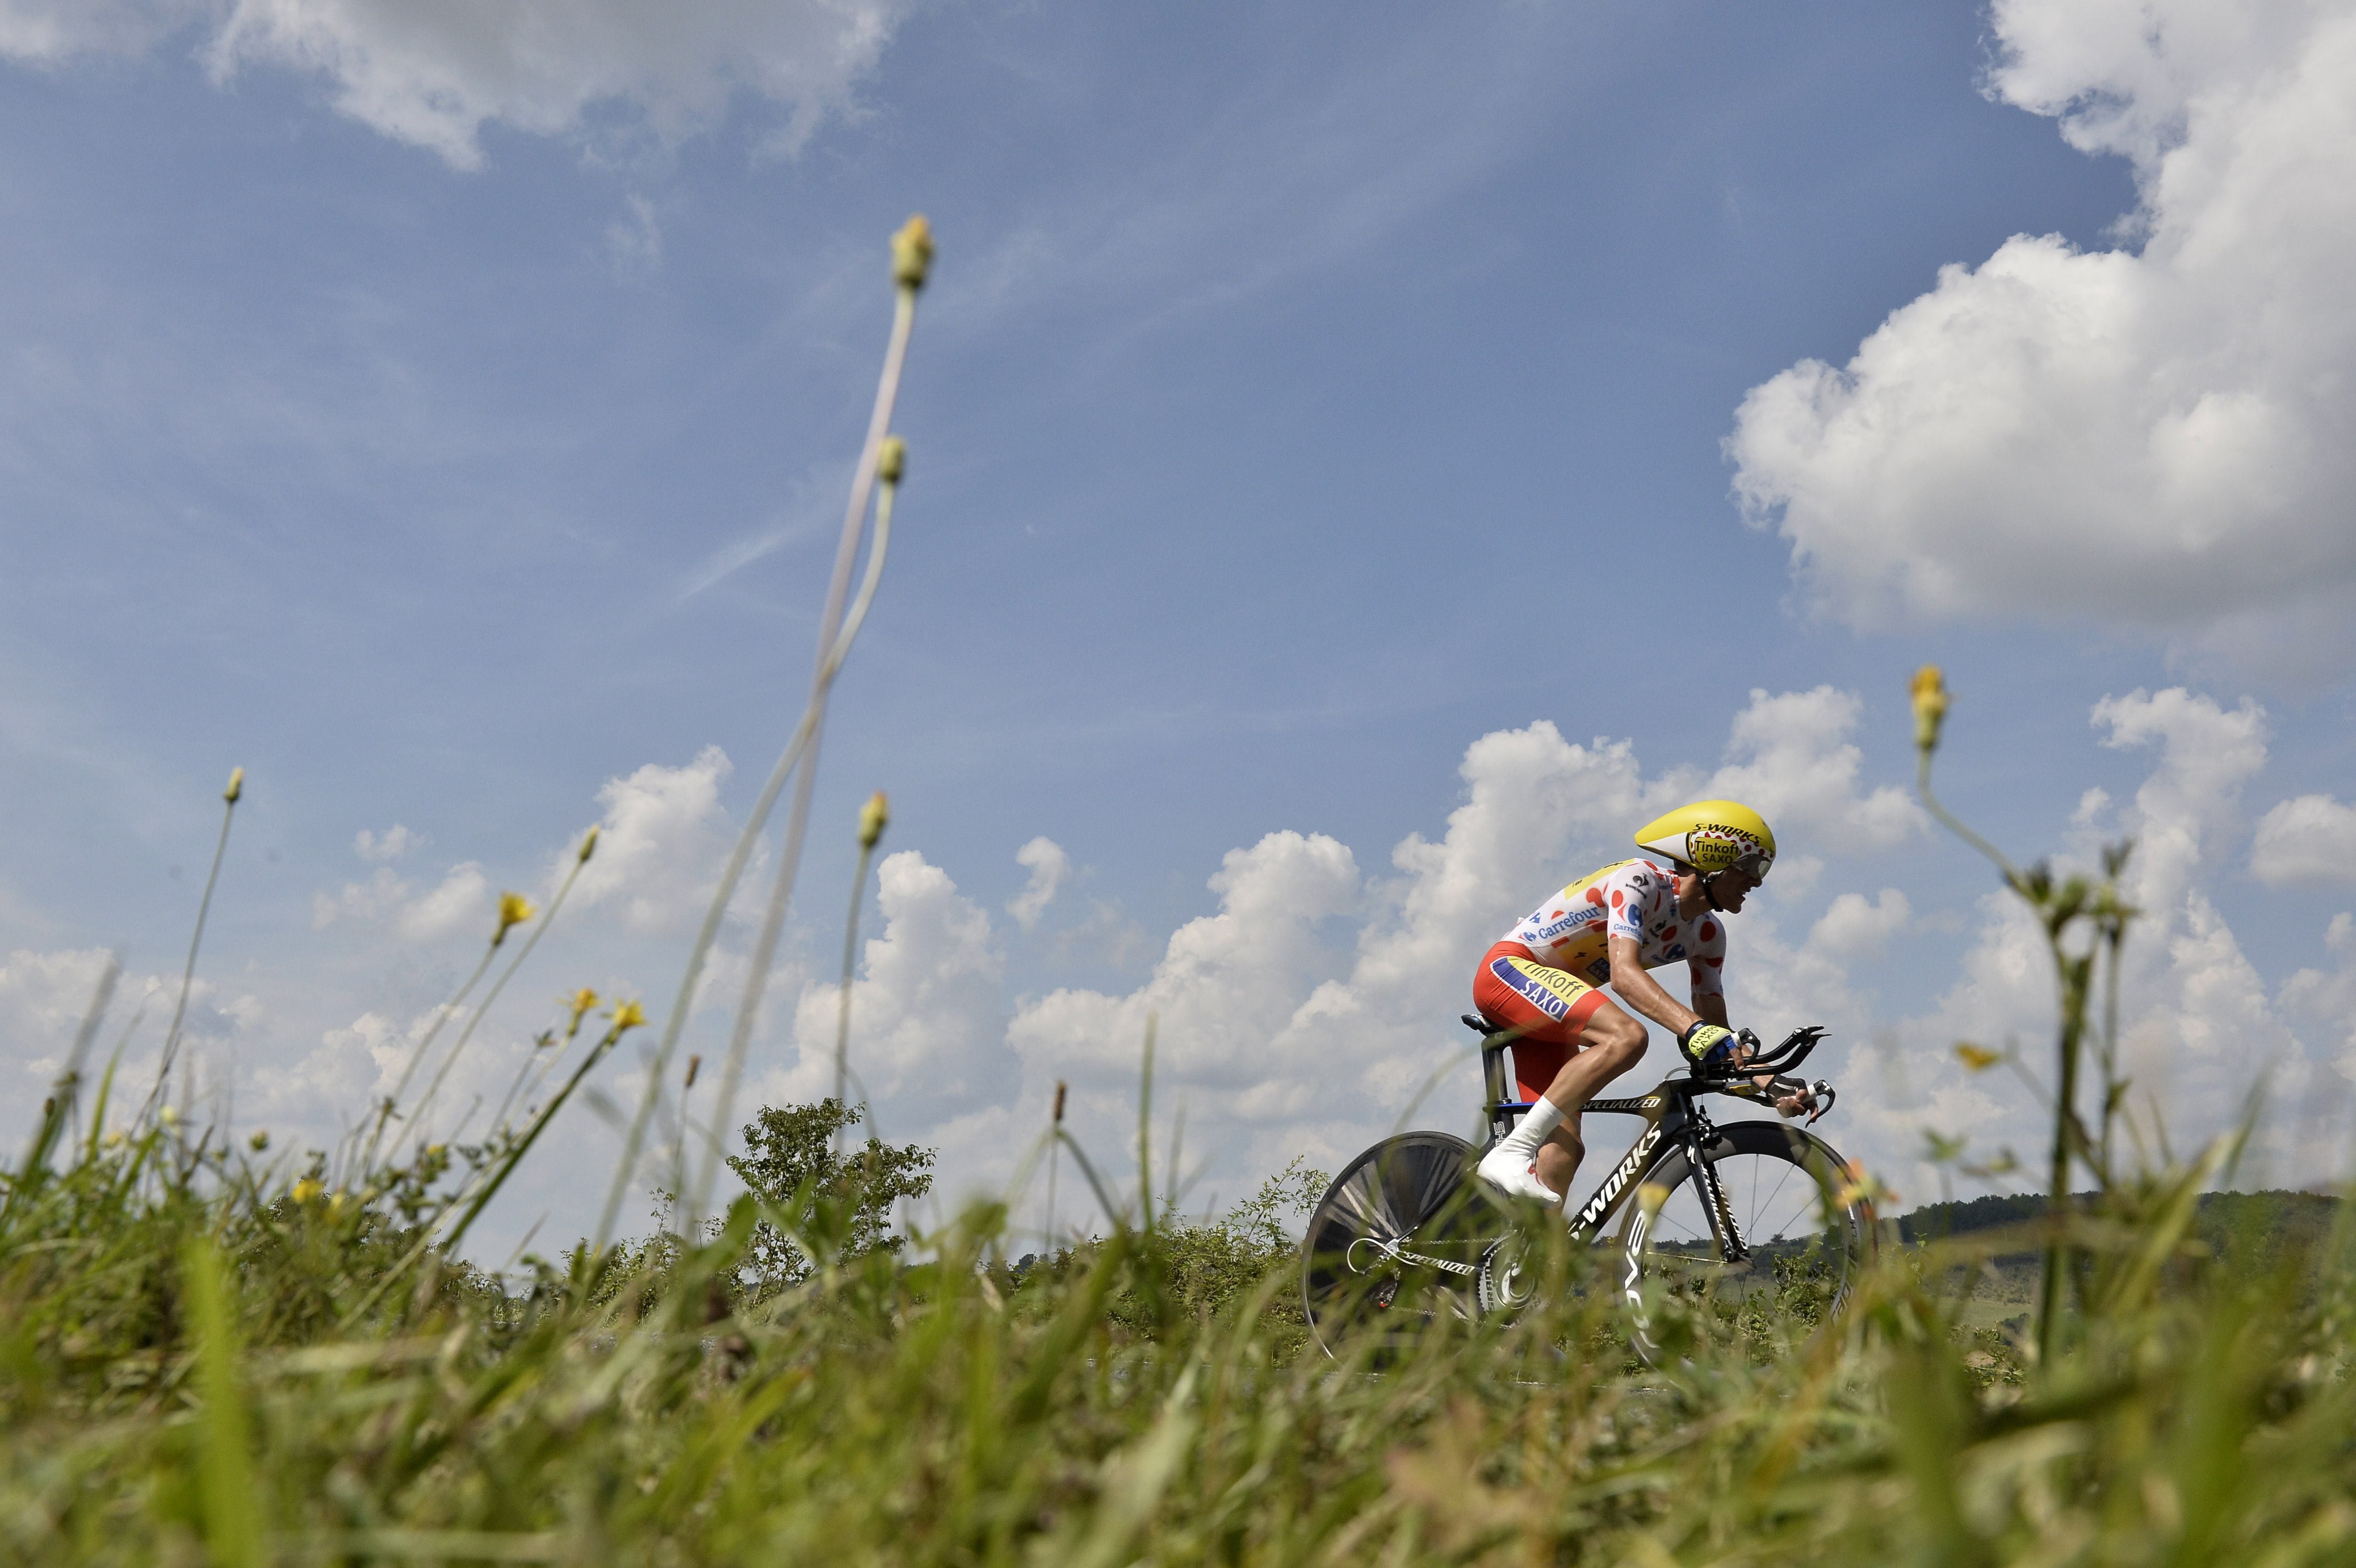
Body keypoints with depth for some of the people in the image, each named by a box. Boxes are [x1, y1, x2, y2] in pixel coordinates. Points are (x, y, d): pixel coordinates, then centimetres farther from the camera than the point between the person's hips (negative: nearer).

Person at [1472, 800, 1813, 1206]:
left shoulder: (1707, 934, 6)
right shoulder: (1640, 882, -19)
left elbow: (1717, 1034, 7)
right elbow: (1624, 974, -35)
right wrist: (1693, 1028, -48)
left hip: (1544, 1008, 9)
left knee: (1564, 1150, -5)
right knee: (1627, 1037, -32)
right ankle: (1512, 1154, -31)